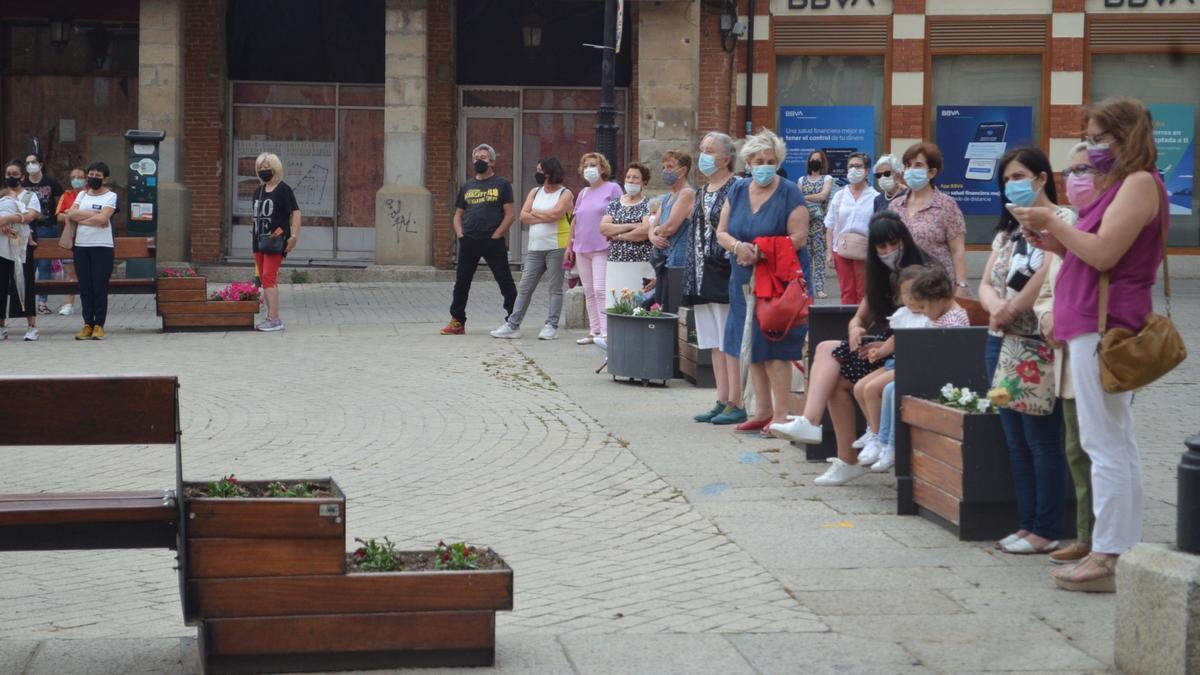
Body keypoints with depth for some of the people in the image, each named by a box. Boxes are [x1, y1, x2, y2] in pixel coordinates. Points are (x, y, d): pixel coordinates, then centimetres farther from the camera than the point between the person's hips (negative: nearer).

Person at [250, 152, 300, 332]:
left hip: (276, 241, -8)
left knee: (269, 278, -14)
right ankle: (271, 317, 15)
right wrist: (254, 237, 19)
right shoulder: (259, 191, 15)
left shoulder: (283, 189, -7)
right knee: (264, 280, 9)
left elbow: (295, 213, -11)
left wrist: (294, 236, -19)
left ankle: (274, 319, -14)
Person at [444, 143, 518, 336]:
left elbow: (510, 215, -4)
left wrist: (496, 236, -11)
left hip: (493, 242, -4)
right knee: (461, 282, 6)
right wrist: (460, 235, 3)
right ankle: (457, 322, 13)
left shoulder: (502, 185, 2)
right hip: (468, 242, 5)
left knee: (505, 282, -2)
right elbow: (458, 215, 19)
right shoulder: (466, 187, 16)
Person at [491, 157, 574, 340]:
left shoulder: (565, 194, -2)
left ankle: (551, 326, 4)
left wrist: (535, 212, -5)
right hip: (535, 248, 5)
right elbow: (523, 216, 4)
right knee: (524, 287, 3)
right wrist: (546, 217, -9)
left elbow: (556, 213, -19)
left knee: (555, 288, 0)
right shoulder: (535, 193, 14)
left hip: (556, 247, -5)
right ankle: (513, 325, 4)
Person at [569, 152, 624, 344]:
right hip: (582, 249, 7)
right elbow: (575, 221, 21)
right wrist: (570, 245, 18)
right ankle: (594, 331, 14)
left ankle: (606, 332, -12)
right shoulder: (583, 193, 17)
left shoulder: (612, 188, -1)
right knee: (589, 292, 8)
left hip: (603, 248, -7)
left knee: (600, 289, -13)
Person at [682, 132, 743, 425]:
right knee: (715, 343, 10)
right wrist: (692, 276, 19)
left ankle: (735, 404, -4)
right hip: (703, 277, 9)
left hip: (725, 274, -9)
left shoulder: (737, 188, -9)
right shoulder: (704, 190, 17)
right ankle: (723, 401, 14)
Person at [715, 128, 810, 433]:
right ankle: (763, 410, 17)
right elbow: (721, 232, 9)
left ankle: (781, 414, -4)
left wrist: (761, 252, -19)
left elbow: (798, 237, -12)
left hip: (779, 281, -6)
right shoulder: (737, 192, 11)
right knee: (752, 348, 8)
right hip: (745, 281, 6)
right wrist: (737, 246, -13)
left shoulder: (789, 194, -6)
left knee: (774, 349, -8)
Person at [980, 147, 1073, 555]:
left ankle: (1047, 531, 0)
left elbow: (1048, 273, -20)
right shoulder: (1008, 229, 18)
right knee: (1016, 440, 10)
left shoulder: (1063, 220, -7)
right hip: (1002, 342, 8)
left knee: (1041, 439, -5)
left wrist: (1012, 309, -11)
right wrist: (997, 309, -10)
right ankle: (1028, 524, 17)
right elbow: (987, 284, 12)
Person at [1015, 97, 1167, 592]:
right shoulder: (1121, 185, 22)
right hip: (1100, 326, 11)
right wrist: (1056, 245, 9)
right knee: (1117, 445, 11)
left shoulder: (1140, 183, -9)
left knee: (1106, 446, -9)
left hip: (1105, 326, -11)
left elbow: (1104, 254, -19)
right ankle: (1124, 552, 16)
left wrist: (1054, 223, -9)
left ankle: (1110, 558, -8)